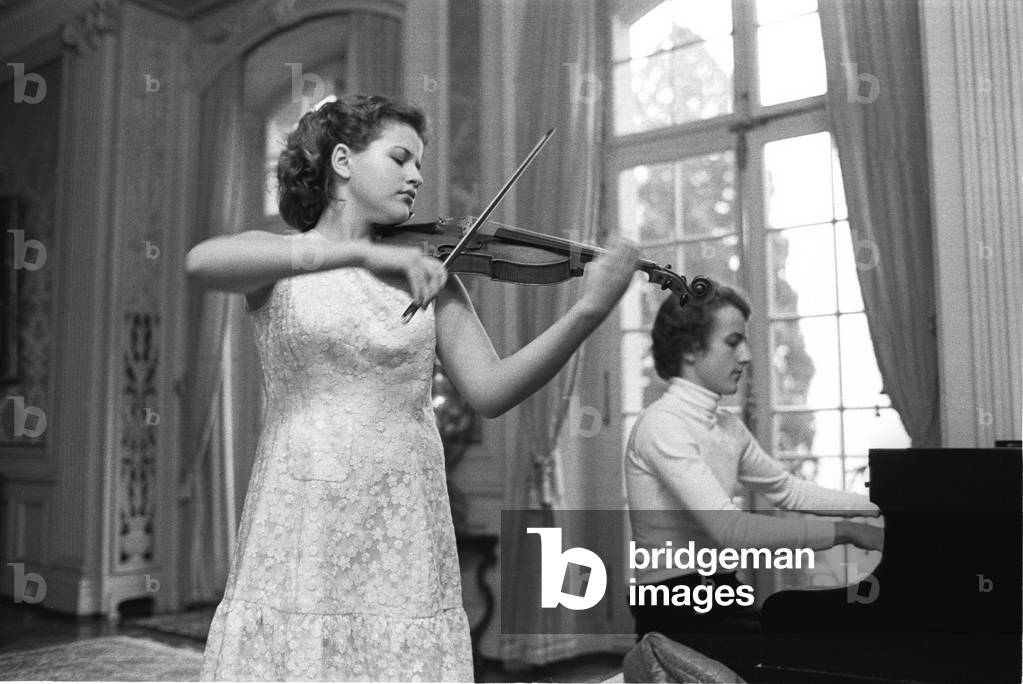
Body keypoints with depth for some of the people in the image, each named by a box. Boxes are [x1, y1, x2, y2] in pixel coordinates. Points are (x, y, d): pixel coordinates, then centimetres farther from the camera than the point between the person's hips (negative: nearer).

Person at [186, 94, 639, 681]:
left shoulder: (428, 270, 8)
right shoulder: (277, 262, 4)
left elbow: (491, 391, -2)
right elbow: (202, 261, -19)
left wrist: (590, 310, -15)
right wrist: (362, 254, -30)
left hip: (404, 533, 2)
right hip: (298, 528, -1)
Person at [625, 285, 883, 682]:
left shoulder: (727, 428, 9)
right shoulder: (662, 425, -18)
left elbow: (789, 491, 19)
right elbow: (727, 529, -27)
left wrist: (882, 507, 12)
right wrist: (844, 531, -24)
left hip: (719, 598, 8)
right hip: (679, 618, -8)